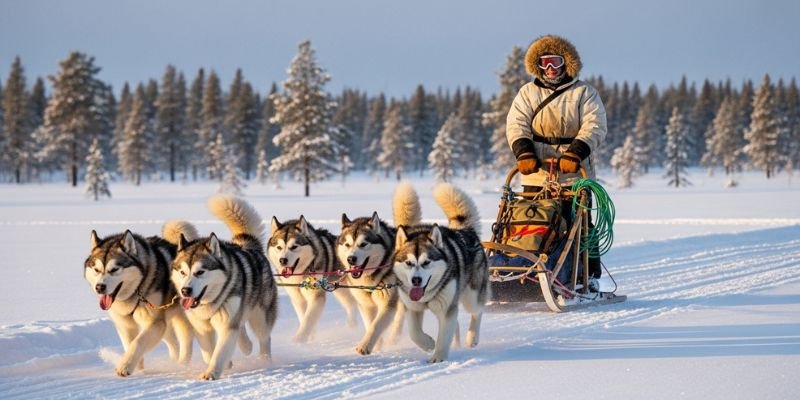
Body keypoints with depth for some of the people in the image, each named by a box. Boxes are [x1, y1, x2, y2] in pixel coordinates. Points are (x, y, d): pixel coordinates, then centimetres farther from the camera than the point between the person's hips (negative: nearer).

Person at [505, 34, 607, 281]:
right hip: (536, 174, 2)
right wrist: (524, 153, -17)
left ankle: (590, 277, 3)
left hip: (575, 175, -2)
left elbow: (594, 126, -5)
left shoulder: (584, 93, 8)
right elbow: (516, 124, 2)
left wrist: (575, 154, -21)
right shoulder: (528, 93, 15)